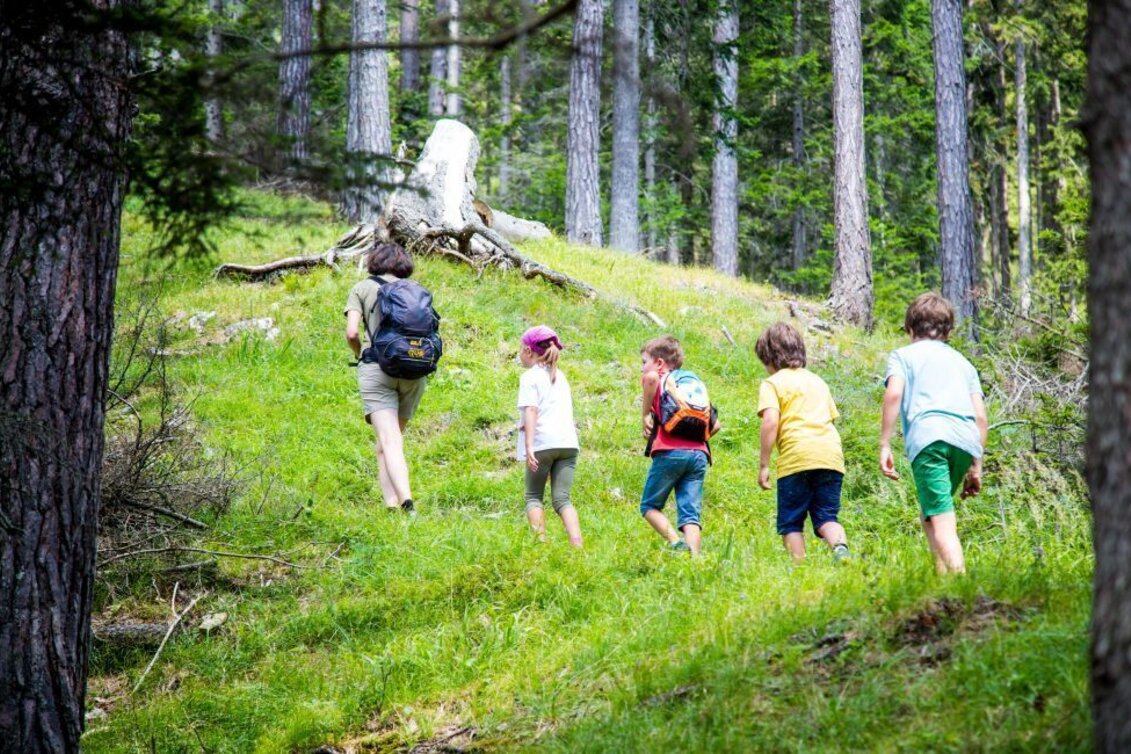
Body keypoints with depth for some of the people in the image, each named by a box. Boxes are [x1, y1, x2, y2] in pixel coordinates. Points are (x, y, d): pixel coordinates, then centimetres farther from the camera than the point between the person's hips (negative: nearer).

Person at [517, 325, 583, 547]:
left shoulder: (530, 377, 1)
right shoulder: (559, 376, 23)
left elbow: (531, 411, -11)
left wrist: (529, 445, -20)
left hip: (543, 443, -5)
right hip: (569, 443, 5)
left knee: (533, 497, 8)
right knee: (562, 499, 2)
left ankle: (541, 541, -8)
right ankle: (577, 544, -17)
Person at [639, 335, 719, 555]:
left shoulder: (660, 381, 8)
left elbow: (651, 378, -20)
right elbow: (715, 425, 22)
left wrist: (646, 415, -10)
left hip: (669, 453, -5)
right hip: (699, 454, 5)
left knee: (649, 506, 8)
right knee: (691, 513, 1)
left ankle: (676, 543, -13)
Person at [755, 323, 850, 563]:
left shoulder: (772, 383, 6)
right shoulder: (818, 381, 26)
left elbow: (770, 421, -7)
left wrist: (763, 465, -6)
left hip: (796, 457, -5)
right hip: (831, 454, 5)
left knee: (791, 523, 4)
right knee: (826, 517, 1)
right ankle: (840, 548, -29)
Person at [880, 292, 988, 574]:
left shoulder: (903, 355, 20)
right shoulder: (962, 362, 31)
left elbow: (893, 393, -1)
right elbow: (980, 416, 21)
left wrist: (884, 446, -1)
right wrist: (976, 465, 25)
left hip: (928, 436, -4)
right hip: (966, 439, 4)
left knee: (941, 521, -13)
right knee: (931, 516, 22)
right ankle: (943, 571, 9)